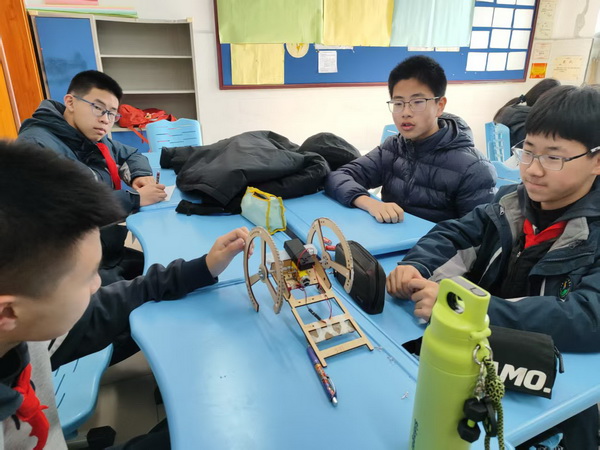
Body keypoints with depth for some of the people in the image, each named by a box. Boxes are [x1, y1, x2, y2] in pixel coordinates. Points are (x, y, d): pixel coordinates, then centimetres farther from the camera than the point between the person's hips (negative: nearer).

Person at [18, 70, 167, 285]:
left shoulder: (94, 138, 9)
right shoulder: (37, 146, -18)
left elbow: (131, 155, 26)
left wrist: (140, 175, 2)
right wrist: (135, 198, -24)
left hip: (111, 253, 8)